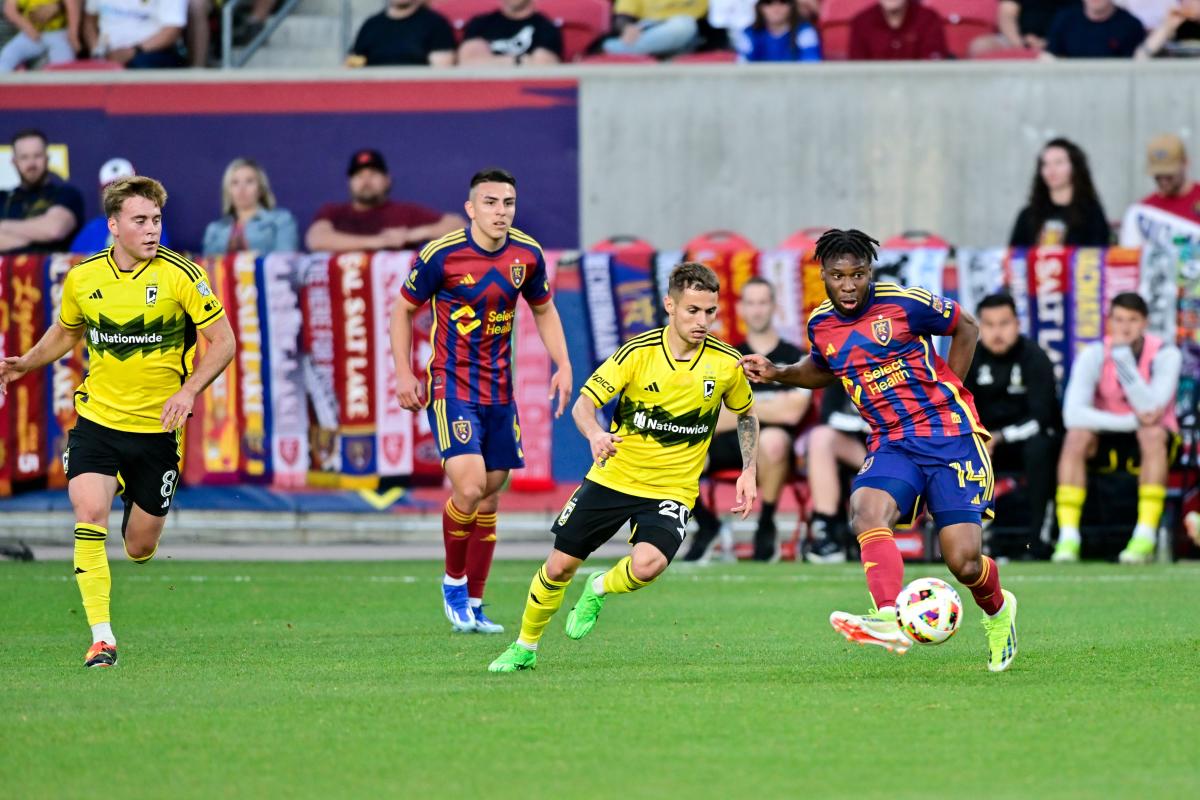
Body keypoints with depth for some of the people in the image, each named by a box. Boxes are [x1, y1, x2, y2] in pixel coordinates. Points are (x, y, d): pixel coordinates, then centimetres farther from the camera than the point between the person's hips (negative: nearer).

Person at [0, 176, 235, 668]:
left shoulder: (180, 275, -11)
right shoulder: (82, 278, -1)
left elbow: (222, 340, -6)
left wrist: (188, 391, -19)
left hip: (157, 427, -1)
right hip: (97, 418, 1)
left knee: (139, 548, 6)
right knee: (89, 512, -22)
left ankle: (139, 513, 46)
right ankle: (101, 636, -19)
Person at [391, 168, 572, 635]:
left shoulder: (527, 255, -1)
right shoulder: (441, 255, -13)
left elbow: (544, 310, 16)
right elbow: (403, 308, 0)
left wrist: (563, 364, 5)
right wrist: (403, 372, -7)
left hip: (500, 392, 5)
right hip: (451, 386, -5)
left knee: (490, 496, 7)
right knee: (469, 486, -19)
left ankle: (473, 603, 19)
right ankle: (453, 580, 5)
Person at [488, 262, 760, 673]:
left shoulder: (727, 363, -8)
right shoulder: (639, 351, -13)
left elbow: (746, 414, 13)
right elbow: (584, 402, -13)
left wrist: (748, 472, 4)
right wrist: (595, 434, -35)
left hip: (671, 489, 0)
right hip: (612, 478, 1)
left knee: (647, 565, -28)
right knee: (560, 565, 3)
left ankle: (599, 590, 8)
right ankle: (525, 646, 29)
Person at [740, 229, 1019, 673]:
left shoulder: (905, 303, -10)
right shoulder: (821, 325, 5)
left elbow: (966, 326, 6)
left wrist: (948, 392, 4)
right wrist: (778, 373, 11)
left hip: (949, 436, -4)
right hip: (892, 445, 4)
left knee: (964, 563, -8)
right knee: (866, 509, -31)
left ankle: (997, 609, 28)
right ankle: (890, 620, -45)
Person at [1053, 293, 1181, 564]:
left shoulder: (1164, 355, -13)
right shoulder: (1093, 355, -11)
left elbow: (1150, 409, -28)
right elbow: (1073, 414, -24)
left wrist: (1123, 357, -32)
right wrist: (1132, 420, -30)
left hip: (1154, 440, -1)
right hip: (1108, 443, 1)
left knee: (1152, 434, -35)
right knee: (1077, 435, -30)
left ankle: (1145, 538, -38)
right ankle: (1068, 538, -32)